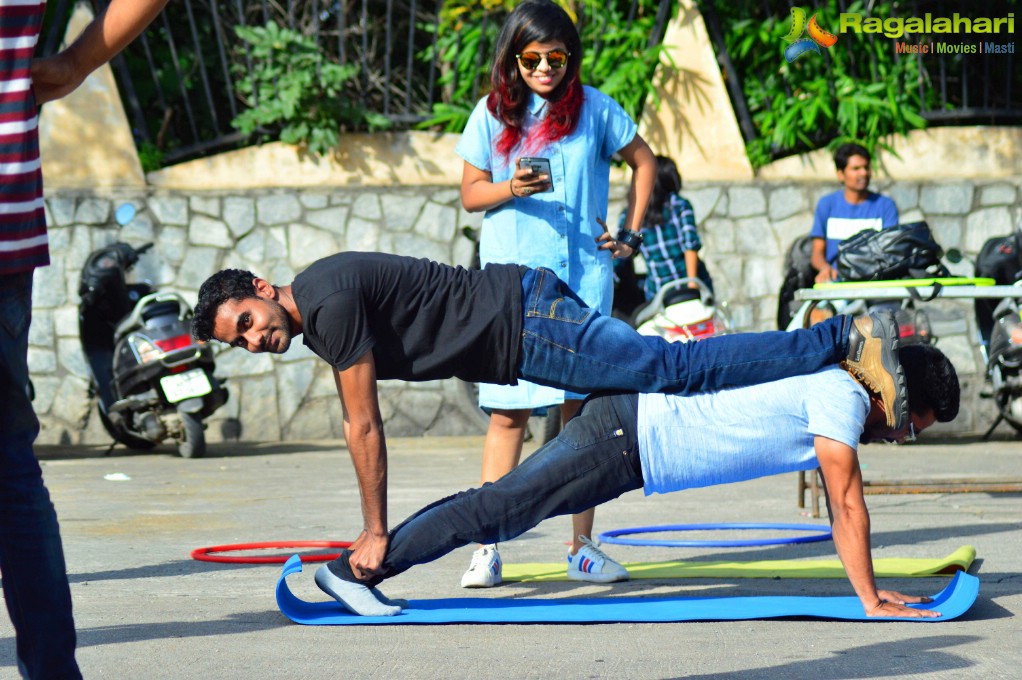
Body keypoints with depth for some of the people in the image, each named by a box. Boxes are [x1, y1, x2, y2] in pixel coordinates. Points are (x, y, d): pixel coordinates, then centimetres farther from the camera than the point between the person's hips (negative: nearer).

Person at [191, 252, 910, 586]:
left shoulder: (330, 302, -17)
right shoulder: (317, 320, 13)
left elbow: (366, 429, -15)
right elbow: (358, 426, 22)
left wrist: (376, 531, -8)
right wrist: (375, 531, 23)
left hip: (528, 325, -9)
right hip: (521, 325, 9)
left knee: (674, 368, -12)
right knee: (668, 371, 12)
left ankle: (848, 339, -13)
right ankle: (845, 342, 16)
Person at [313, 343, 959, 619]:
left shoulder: (834, 387, 14)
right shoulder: (843, 399, -15)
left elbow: (841, 505, 21)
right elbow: (848, 504, -16)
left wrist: (869, 584, 21)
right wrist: (871, 600, -10)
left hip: (637, 425, 9)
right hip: (626, 440, -9)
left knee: (501, 504, 10)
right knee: (498, 509, -7)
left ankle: (366, 563, 13)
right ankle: (351, 569, -4)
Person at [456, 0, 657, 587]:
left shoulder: (594, 108, 3)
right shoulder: (493, 113, 5)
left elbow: (644, 161, 15)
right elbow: (470, 193, 8)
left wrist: (631, 233, 8)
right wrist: (512, 188, -12)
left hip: (583, 278, 0)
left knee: (582, 406, -1)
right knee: (508, 413, -3)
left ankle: (582, 547, 6)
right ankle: (489, 549, -1)